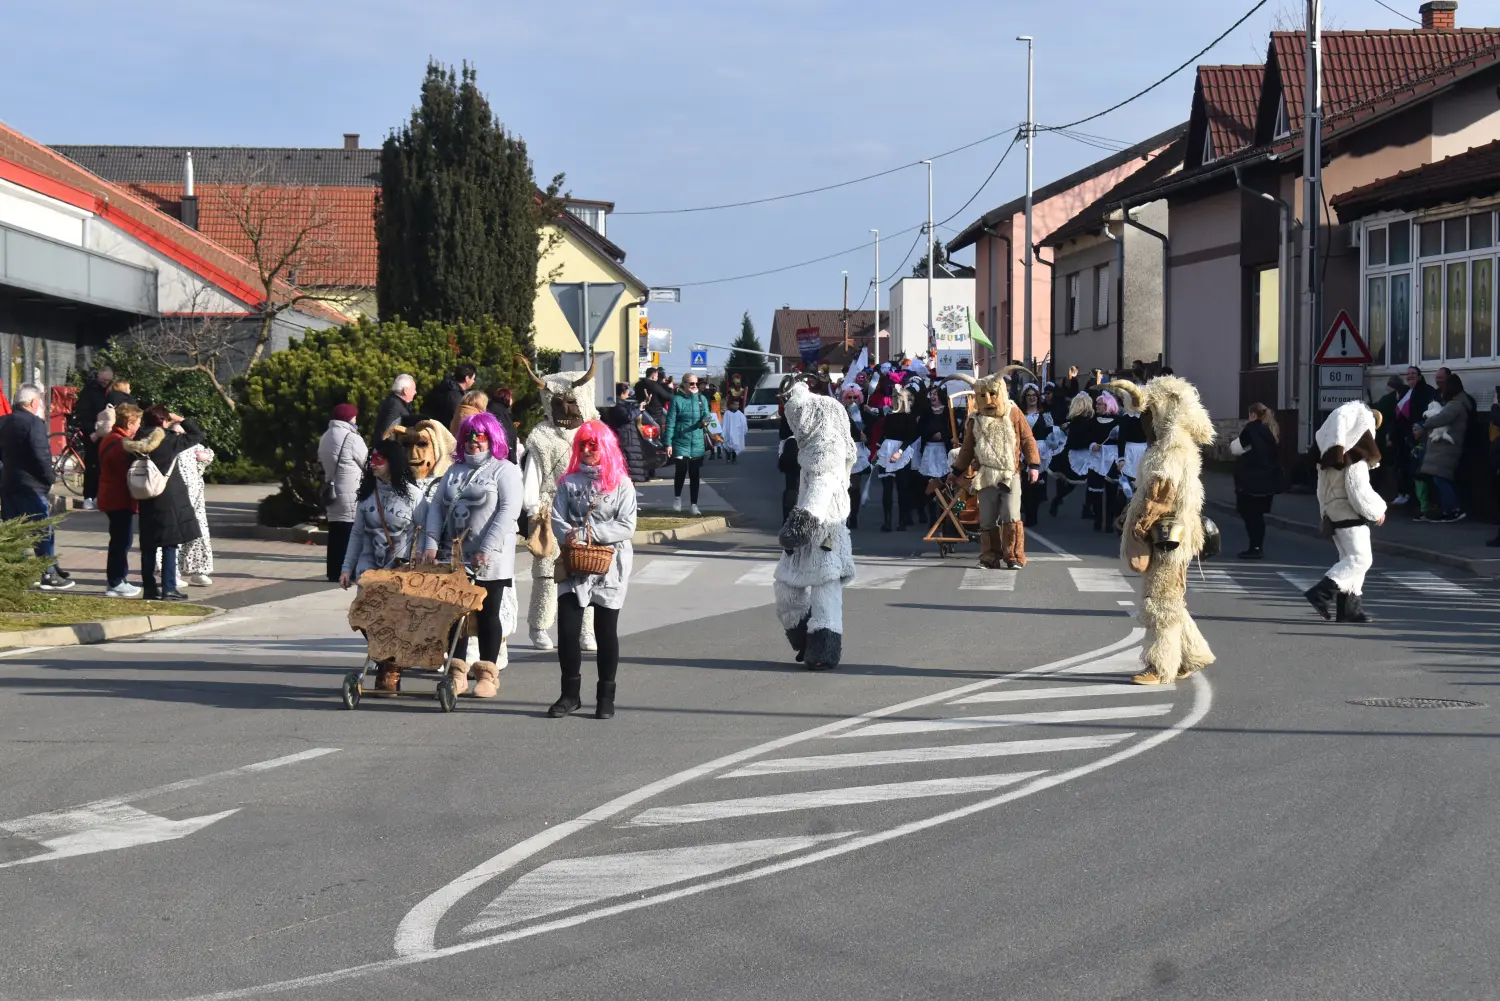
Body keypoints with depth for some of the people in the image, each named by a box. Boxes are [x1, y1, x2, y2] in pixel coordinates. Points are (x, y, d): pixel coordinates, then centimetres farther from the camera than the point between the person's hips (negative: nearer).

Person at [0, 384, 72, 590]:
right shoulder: (34, 423, -16)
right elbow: (41, 455, -19)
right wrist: (50, 478, -7)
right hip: (31, 485, -8)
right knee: (43, 531, -1)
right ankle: (49, 575, 0)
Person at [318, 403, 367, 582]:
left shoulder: (326, 437, 12)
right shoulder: (352, 438, -14)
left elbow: (323, 462, 15)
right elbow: (368, 464, -5)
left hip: (332, 492, 8)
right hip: (351, 495, -8)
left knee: (336, 535, 10)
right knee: (350, 534, -5)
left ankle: (334, 571, 12)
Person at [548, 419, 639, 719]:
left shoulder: (620, 483, -1)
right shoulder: (569, 482, 8)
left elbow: (627, 527, -9)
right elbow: (556, 519, 2)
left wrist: (588, 532, -15)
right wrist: (569, 534, -19)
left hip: (610, 566, -2)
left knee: (606, 630, 6)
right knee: (567, 628, -3)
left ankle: (606, 697, 13)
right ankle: (570, 693, 8)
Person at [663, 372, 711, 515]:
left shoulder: (701, 399, 8)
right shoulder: (677, 400, -3)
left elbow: (706, 416, 9)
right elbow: (670, 422, -5)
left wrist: (705, 421, -16)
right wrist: (668, 443, -10)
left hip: (697, 443, 3)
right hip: (680, 442, -3)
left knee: (695, 474, 6)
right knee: (681, 469, -12)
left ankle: (694, 505, 14)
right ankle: (677, 497, 14)